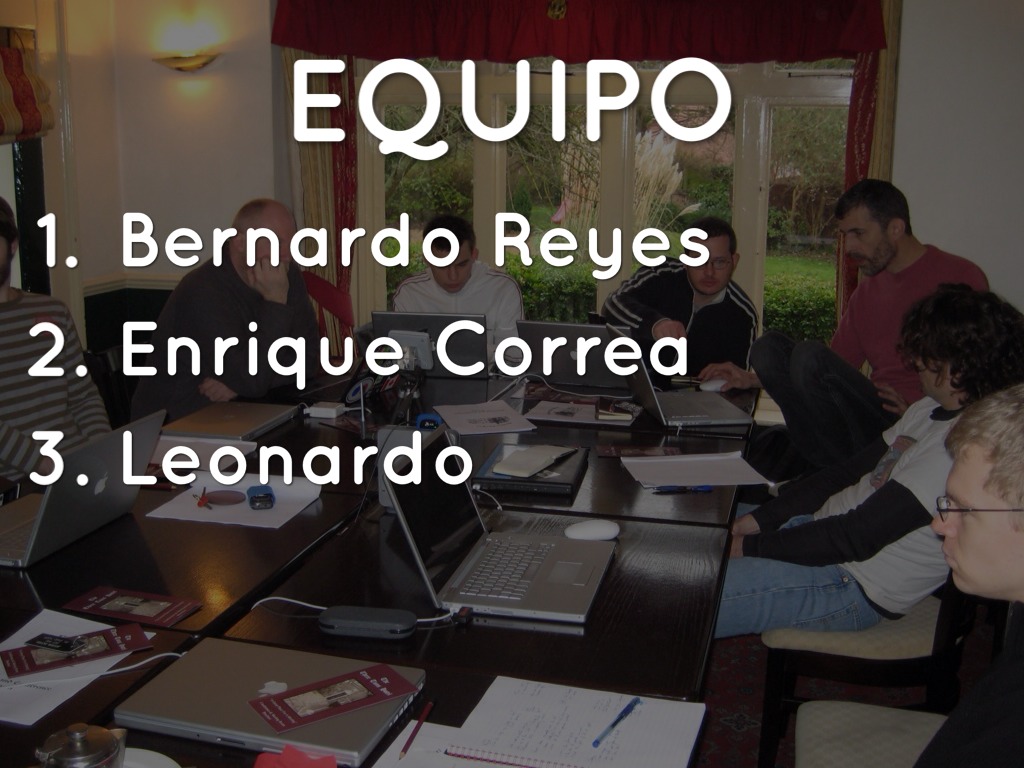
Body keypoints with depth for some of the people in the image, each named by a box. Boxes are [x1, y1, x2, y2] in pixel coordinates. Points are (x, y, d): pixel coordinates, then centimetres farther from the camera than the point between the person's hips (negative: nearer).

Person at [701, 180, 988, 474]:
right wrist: (753, 379, 12)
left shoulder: (960, 277, -1)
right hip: (872, 414, 7)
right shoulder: (868, 290, 21)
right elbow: (835, 367, 23)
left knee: (810, 355, -25)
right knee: (770, 346, -7)